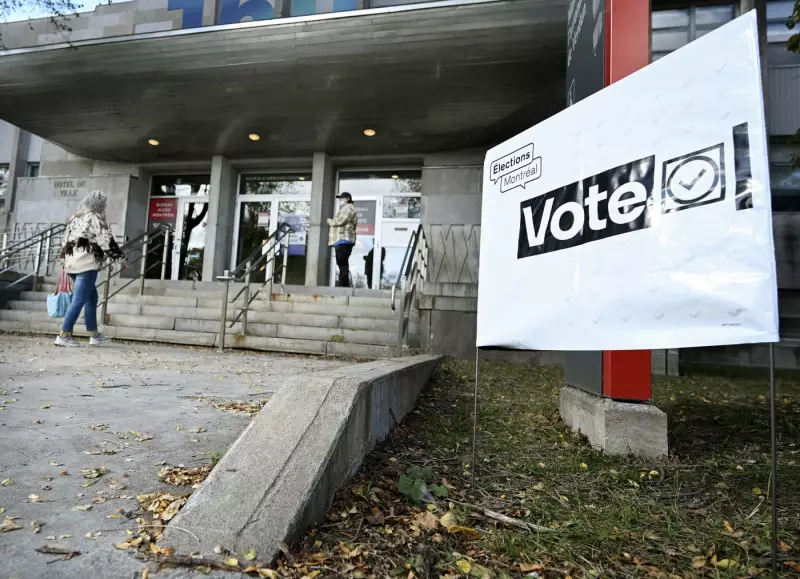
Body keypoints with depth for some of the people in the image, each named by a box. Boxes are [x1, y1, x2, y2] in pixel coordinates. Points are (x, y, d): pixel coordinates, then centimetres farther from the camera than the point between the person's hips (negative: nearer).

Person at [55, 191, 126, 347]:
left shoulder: (75, 218, 17)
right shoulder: (95, 219, -8)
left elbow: (66, 241, 20)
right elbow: (106, 242, -11)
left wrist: (64, 260, 24)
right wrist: (121, 258, -5)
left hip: (72, 263, 9)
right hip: (87, 264, -9)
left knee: (91, 298, 15)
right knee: (79, 301, -5)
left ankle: (94, 335, 17)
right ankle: (64, 335, -4)